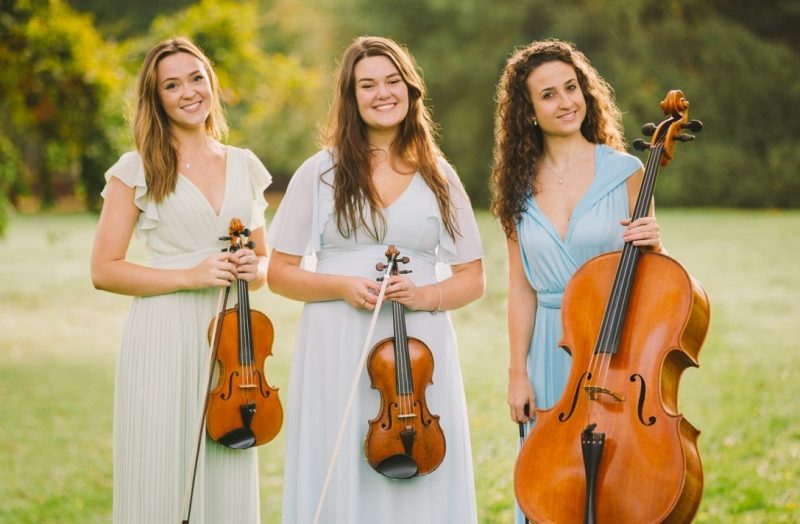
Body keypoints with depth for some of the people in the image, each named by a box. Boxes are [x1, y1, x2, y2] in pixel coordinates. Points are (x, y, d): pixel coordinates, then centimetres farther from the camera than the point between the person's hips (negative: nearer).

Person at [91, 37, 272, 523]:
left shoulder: (246, 167, 12)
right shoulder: (137, 169, 0)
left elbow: (264, 263, 20)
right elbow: (104, 270, -4)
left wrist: (253, 268, -4)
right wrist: (189, 276, -14)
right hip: (163, 340, -4)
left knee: (230, 483, 5)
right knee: (163, 483, -3)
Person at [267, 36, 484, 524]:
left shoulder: (439, 177, 8)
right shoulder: (320, 173, 3)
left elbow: (472, 279, 10)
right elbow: (281, 273, 5)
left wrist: (425, 295, -9)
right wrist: (341, 286, -12)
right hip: (337, 354, -1)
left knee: (419, 484, 1)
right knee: (339, 482, -1)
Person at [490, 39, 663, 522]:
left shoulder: (624, 171, -2)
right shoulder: (522, 183, 5)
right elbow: (522, 287, 5)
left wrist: (652, 245, -18)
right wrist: (518, 373, 1)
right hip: (550, 353, 2)